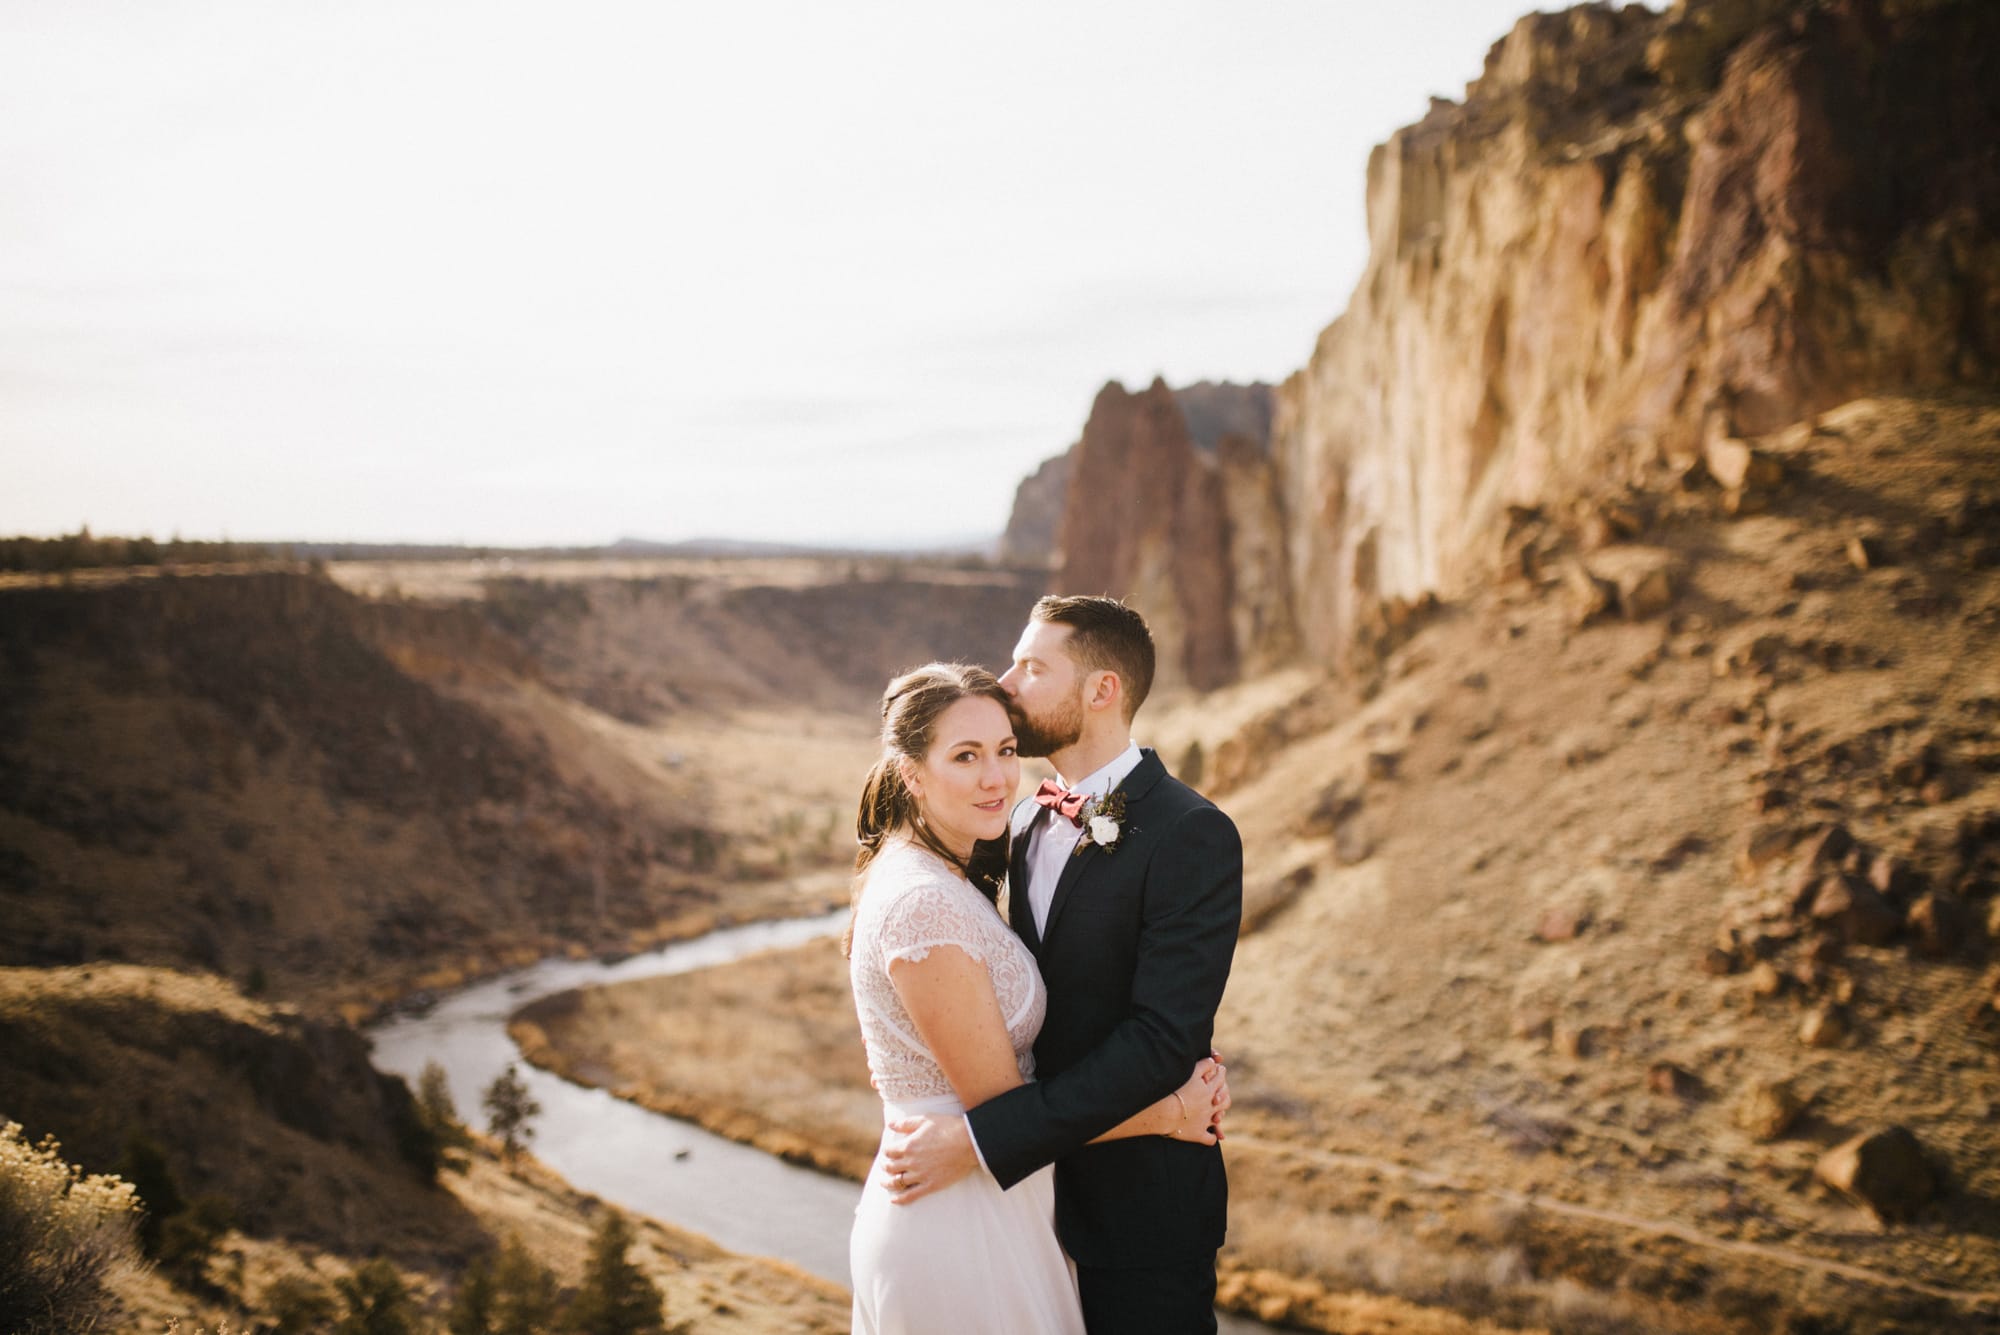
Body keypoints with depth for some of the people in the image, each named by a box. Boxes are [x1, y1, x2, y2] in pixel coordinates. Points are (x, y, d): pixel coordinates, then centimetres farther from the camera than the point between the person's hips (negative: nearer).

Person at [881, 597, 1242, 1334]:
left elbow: (1160, 1042, -25)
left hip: (1140, 1205, -7)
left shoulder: (1191, 836, -19)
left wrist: (980, 1139, -28)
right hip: (1043, 1180, 7)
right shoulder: (1029, 821, 6)